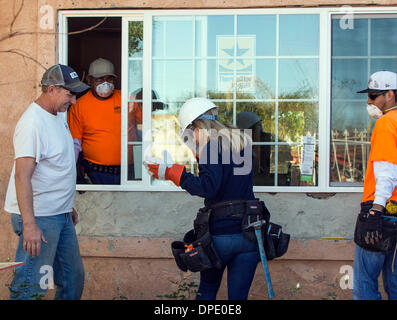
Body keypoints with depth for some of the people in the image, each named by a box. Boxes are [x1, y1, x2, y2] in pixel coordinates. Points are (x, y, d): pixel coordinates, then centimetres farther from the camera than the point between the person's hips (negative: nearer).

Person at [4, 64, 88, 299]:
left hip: (61, 216, 10)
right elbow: (22, 176, -24)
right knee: (30, 287, -6)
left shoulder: (58, 116, 12)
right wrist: (29, 224, -29)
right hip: (39, 218, -10)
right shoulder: (32, 123, -19)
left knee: (73, 278, 16)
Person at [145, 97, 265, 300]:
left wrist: (172, 173, -13)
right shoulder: (243, 143, 12)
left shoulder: (212, 146, -9)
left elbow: (208, 188, -20)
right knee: (238, 296, 8)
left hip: (220, 232, -5)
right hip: (249, 231, 5)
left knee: (207, 291, 16)